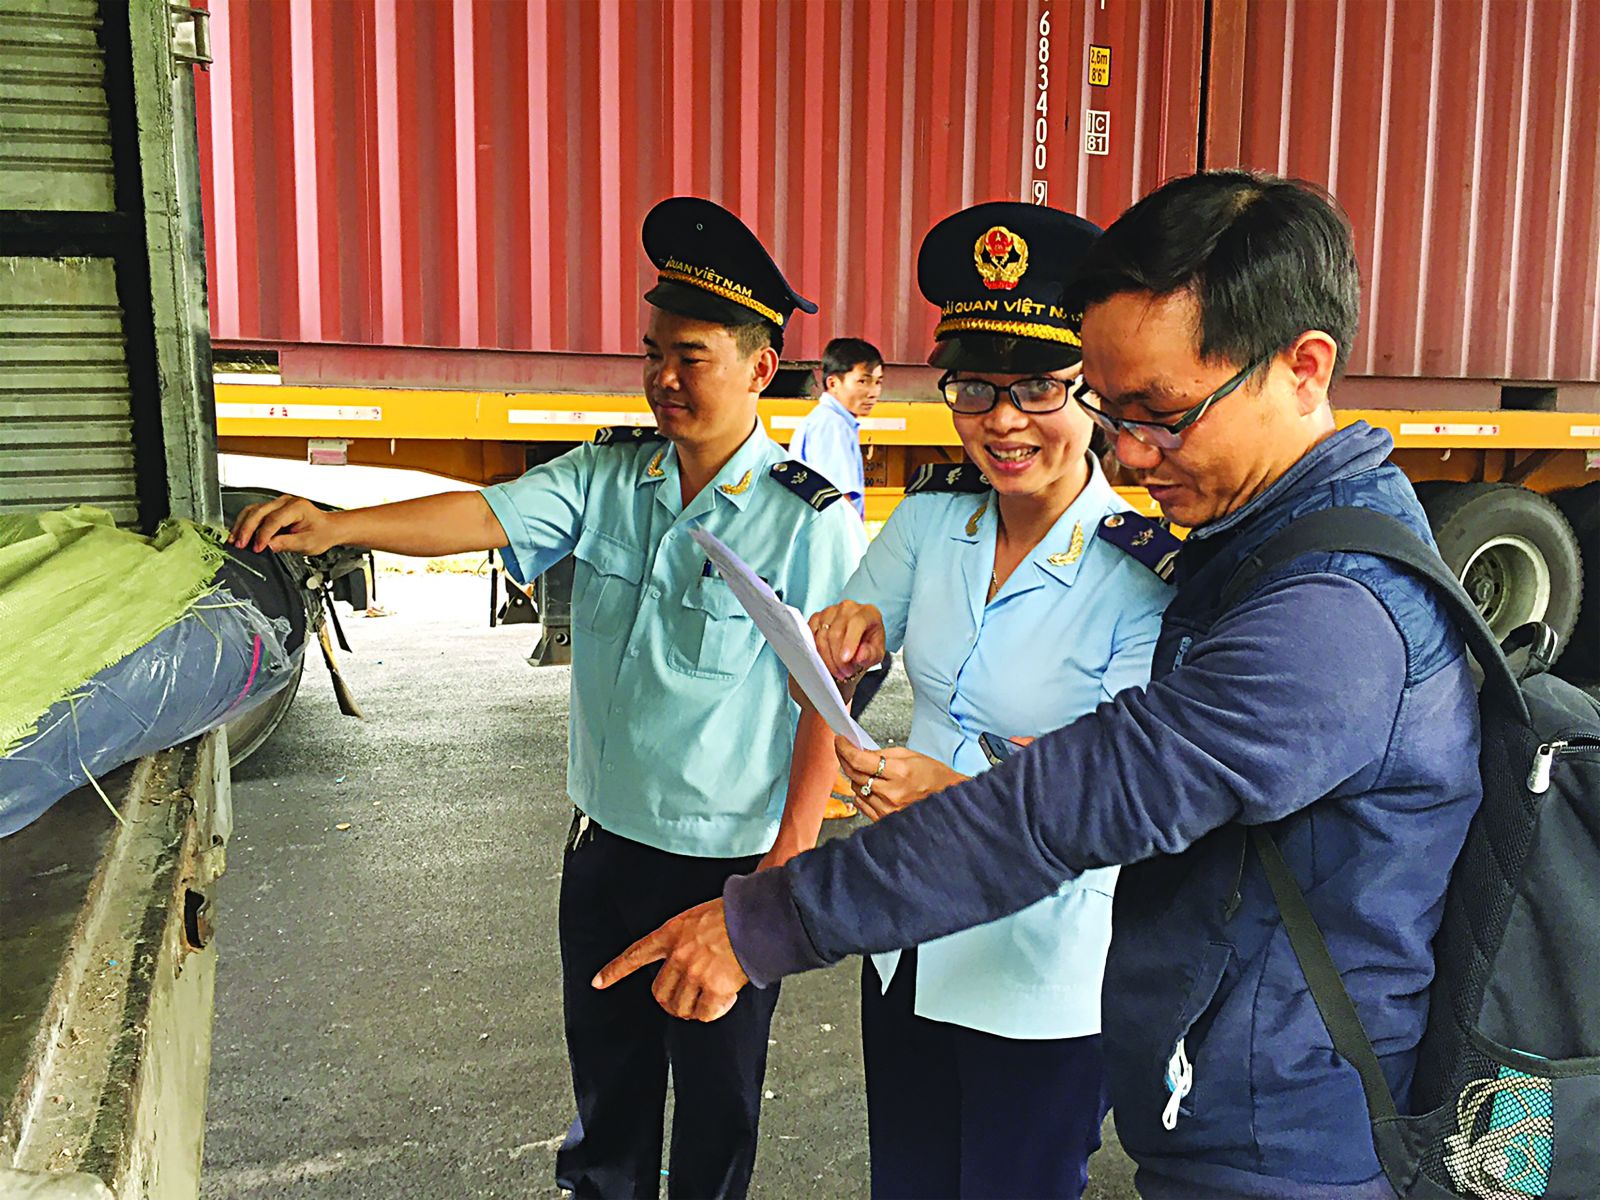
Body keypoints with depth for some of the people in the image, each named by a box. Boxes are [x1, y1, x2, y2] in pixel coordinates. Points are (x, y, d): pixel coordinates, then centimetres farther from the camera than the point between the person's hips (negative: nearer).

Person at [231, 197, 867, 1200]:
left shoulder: (810, 519, -16)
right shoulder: (607, 477, -2)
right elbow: (487, 515, -12)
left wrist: (794, 855, -14)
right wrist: (336, 526, -27)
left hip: (730, 862, -4)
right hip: (606, 839, 5)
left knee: (719, 1088, 17)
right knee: (605, 1062, 26)